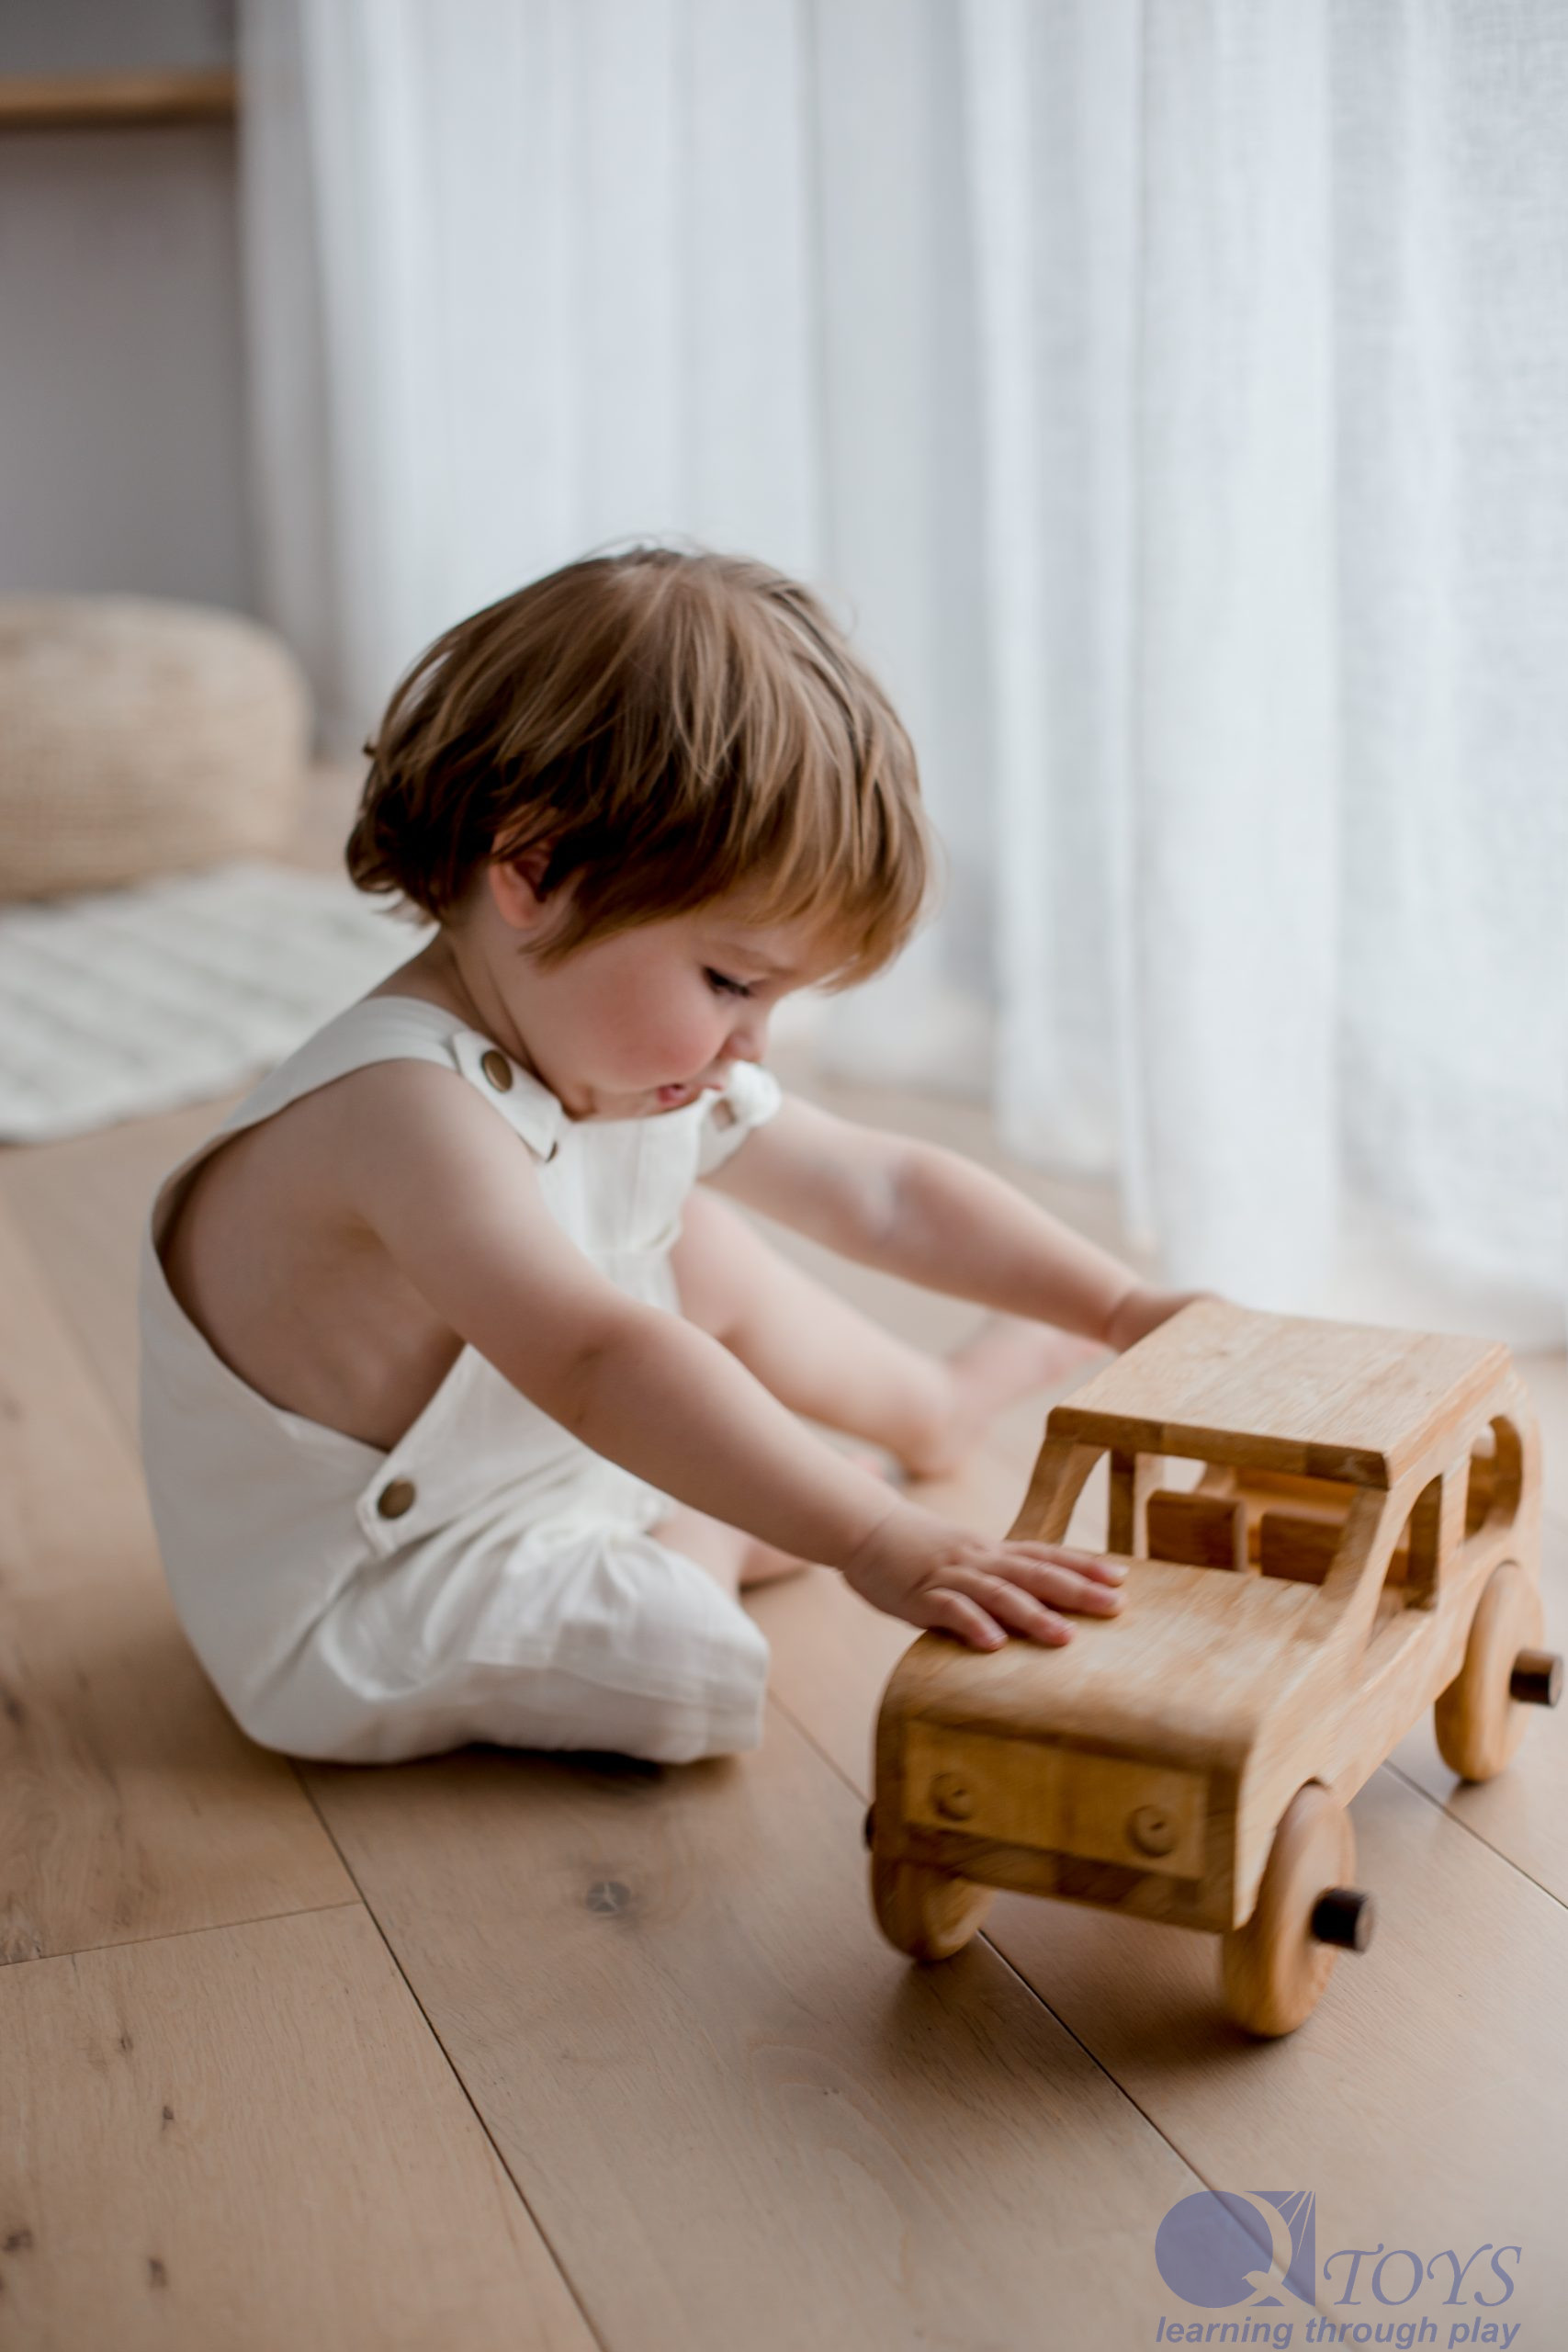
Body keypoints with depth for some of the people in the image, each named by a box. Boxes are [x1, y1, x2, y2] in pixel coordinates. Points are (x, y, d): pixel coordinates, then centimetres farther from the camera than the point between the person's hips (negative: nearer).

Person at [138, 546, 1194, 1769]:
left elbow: (882, 1187, 4)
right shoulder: (406, 1106, -35)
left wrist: (1120, 1307, -1)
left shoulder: (641, 1064, -4)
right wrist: (877, 1542, -52)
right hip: (360, 1632, -9)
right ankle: (704, 1538, 6)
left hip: (528, 1465, 9)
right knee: (690, 1646, -28)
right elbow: (600, 1365, -48)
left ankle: (940, 1403, 38)